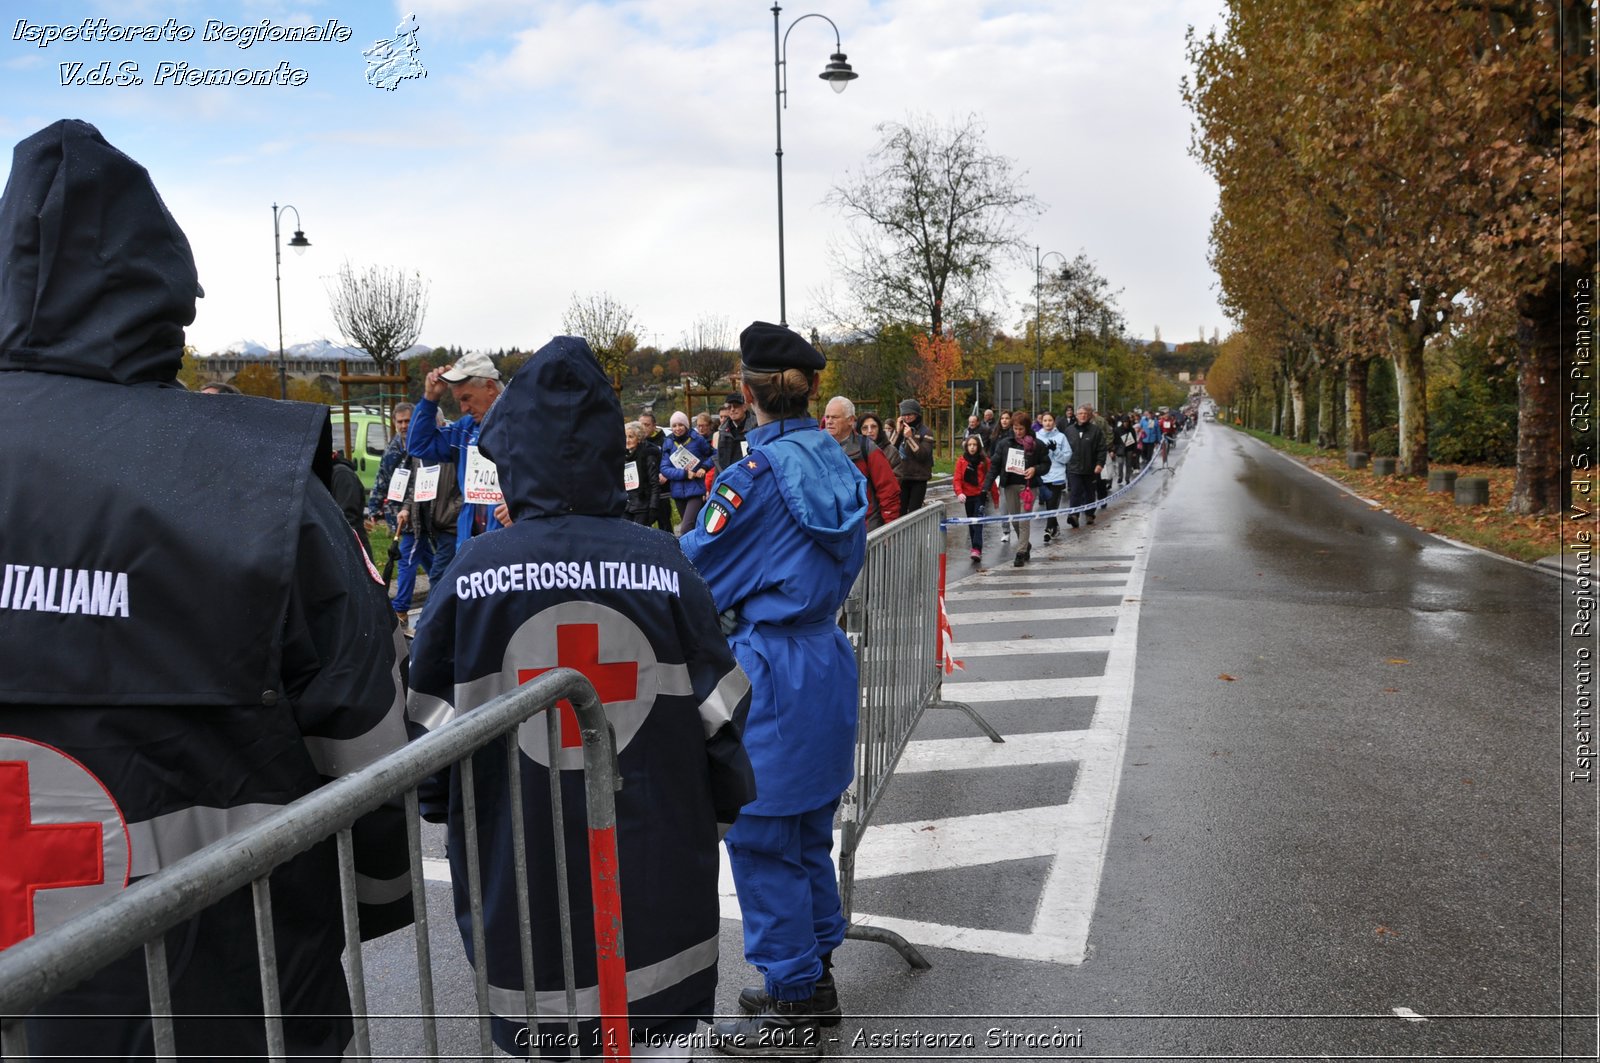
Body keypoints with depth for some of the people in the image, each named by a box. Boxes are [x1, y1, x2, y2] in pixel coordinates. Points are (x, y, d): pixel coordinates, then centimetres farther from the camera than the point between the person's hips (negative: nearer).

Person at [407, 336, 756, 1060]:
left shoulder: (475, 569, -10)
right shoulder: (661, 562, -8)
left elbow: (430, 716, -1)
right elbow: (719, 709, -4)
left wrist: (445, 811, 16)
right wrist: (721, 810, 12)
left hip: (523, 870, 0)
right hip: (657, 860, 1)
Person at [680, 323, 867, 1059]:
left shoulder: (756, 472, -17)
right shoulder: (835, 464, 6)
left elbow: (696, 570, -11)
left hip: (769, 671, -8)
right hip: (825, 657, 8)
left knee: (762, 839, 5)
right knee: (808, 832, 20)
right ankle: (815, 978, 33)